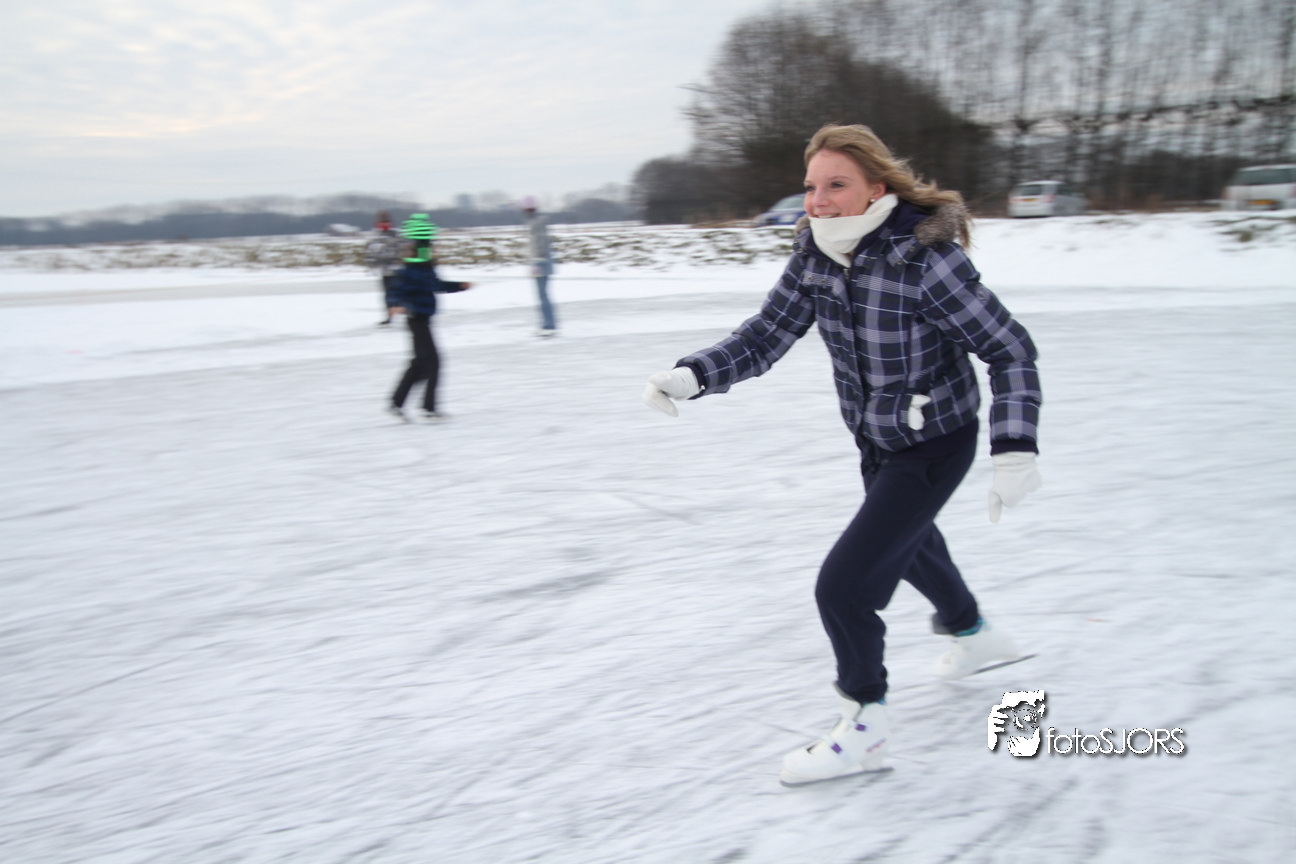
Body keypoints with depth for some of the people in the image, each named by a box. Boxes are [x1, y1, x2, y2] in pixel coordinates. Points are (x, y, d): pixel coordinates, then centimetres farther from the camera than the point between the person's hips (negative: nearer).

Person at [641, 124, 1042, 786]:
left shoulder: (927, 258, -29)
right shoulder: (816, 249, -11)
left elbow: (1010, 349, -22)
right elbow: (766, 335, -9)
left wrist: (1014, 448, -32)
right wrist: (691, 376, -24)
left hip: (934, 447, -8)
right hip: (876, 442, 8)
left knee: (843, 584, -11)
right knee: (907, 545, 30)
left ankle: (863, 730, 13)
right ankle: (975, 637, 61)